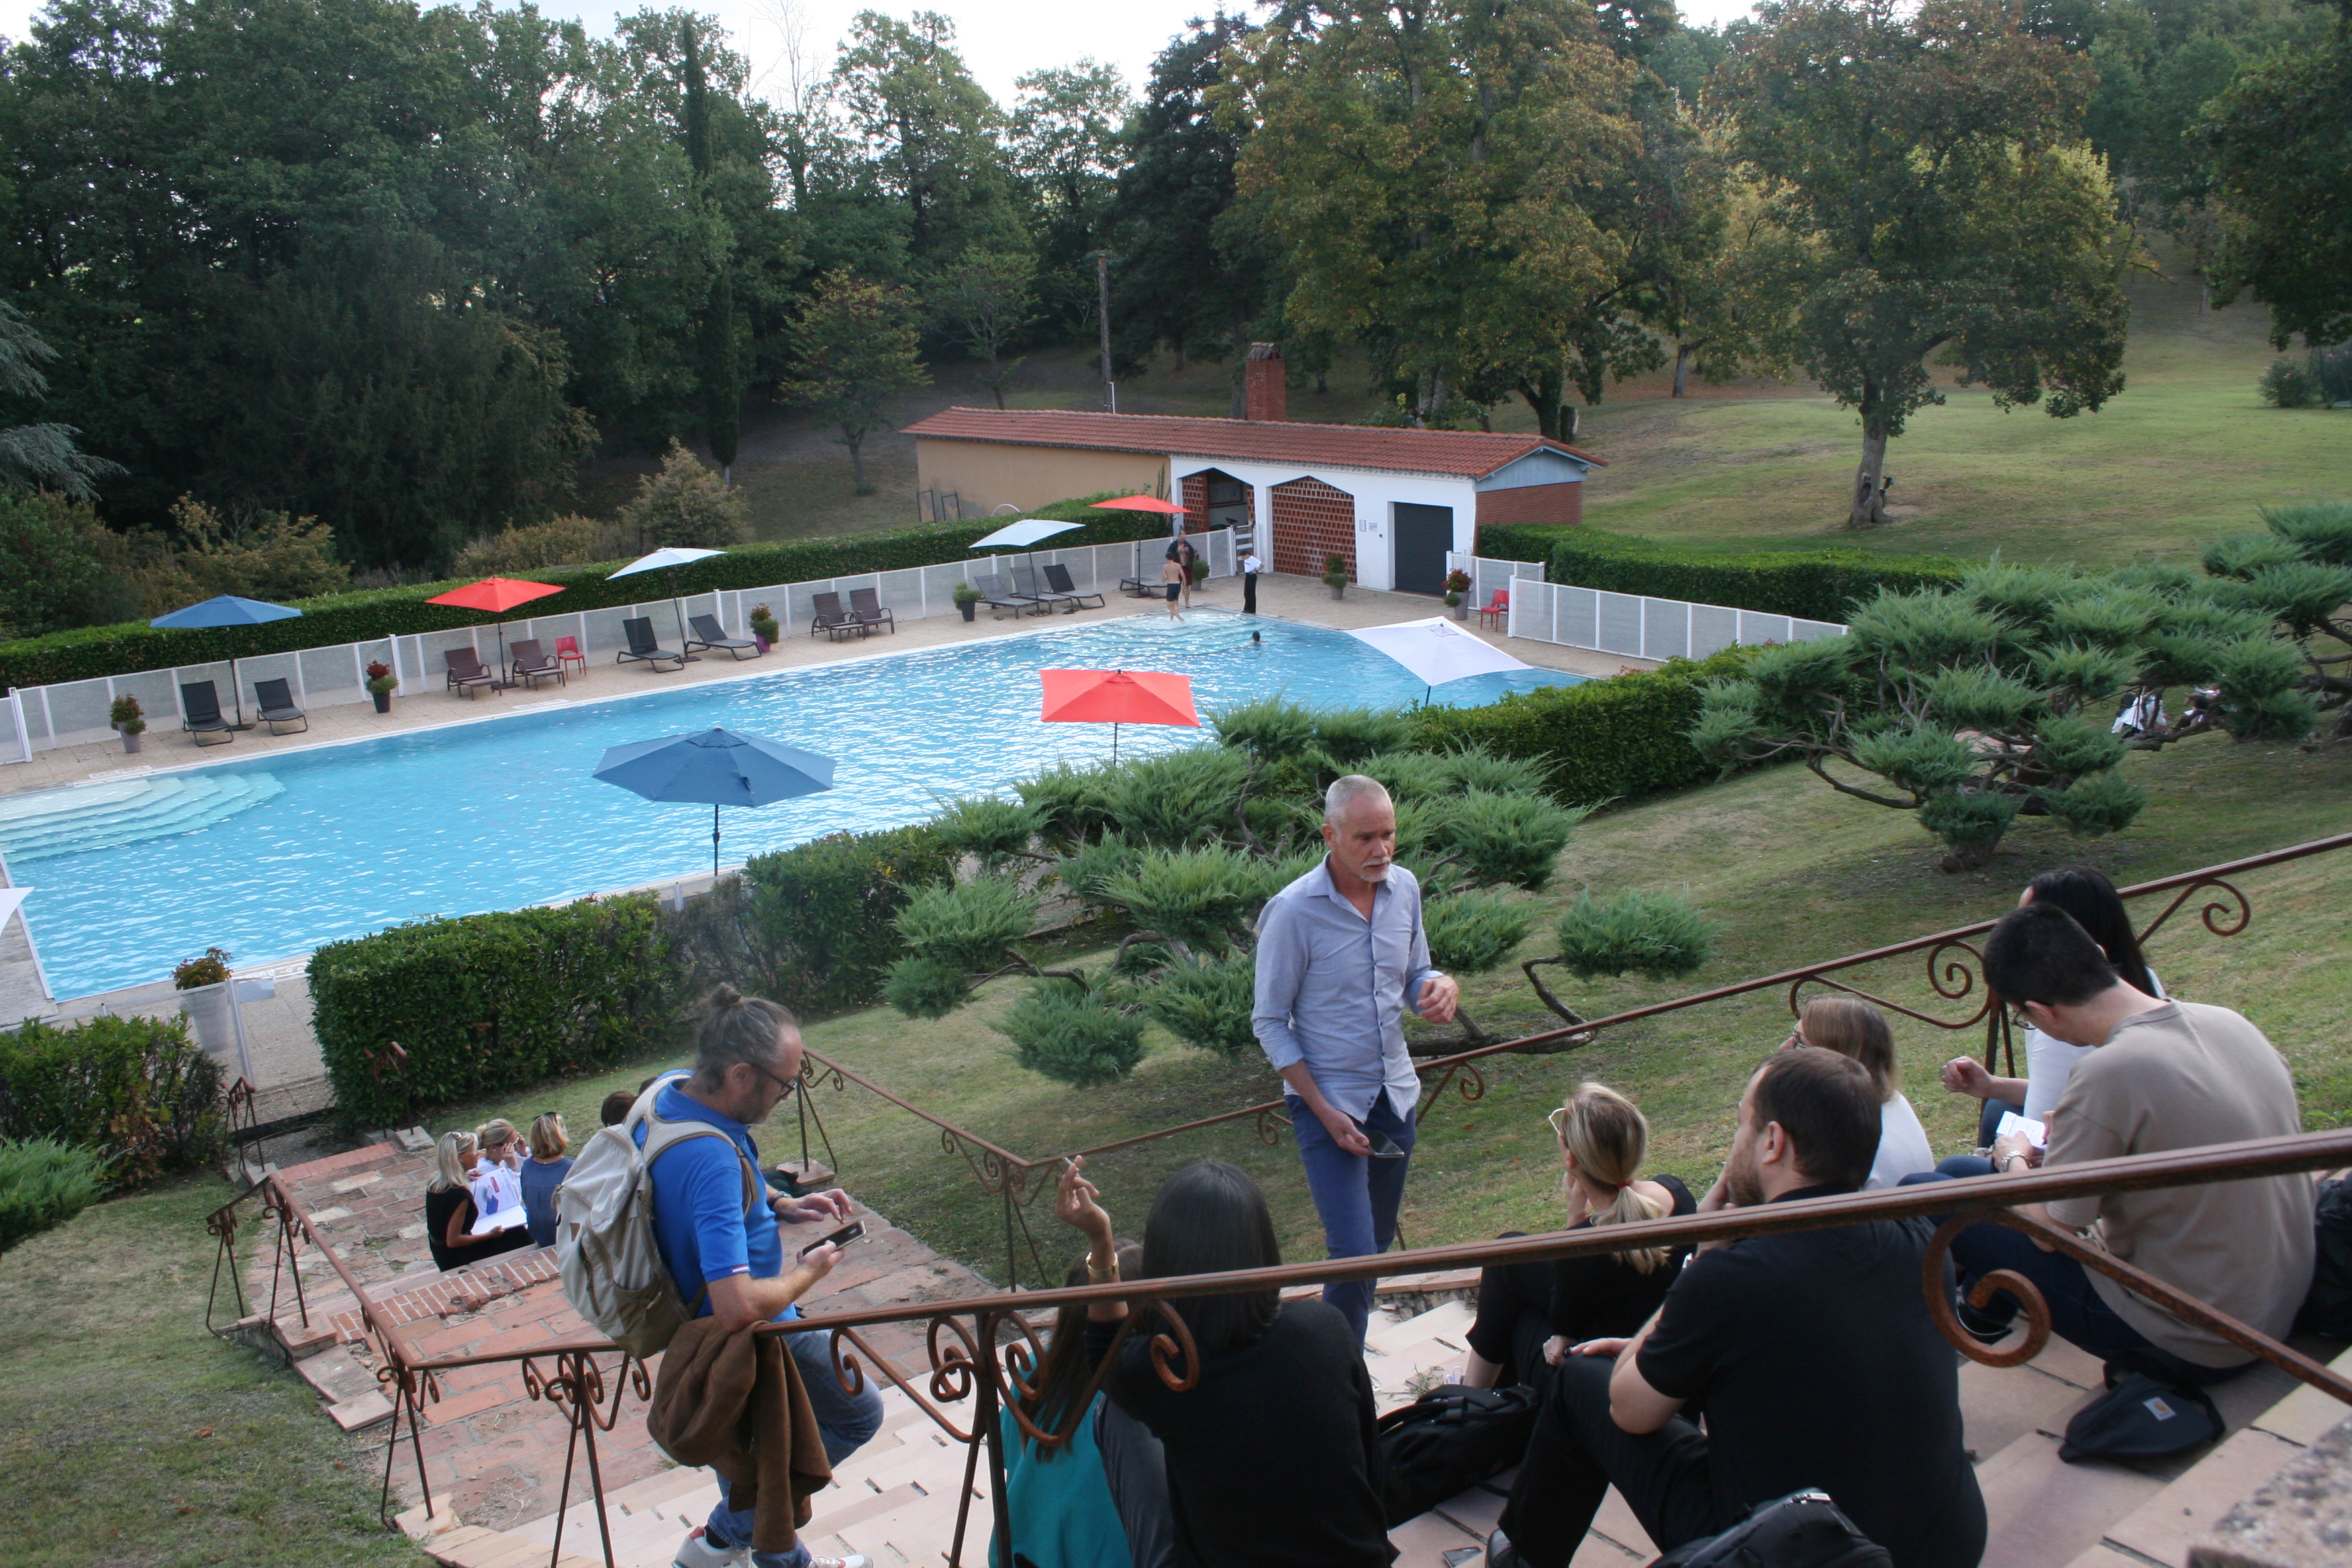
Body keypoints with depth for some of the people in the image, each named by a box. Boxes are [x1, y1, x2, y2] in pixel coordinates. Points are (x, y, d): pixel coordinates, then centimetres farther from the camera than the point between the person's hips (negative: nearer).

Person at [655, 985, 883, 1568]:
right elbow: (739, 1306, -42)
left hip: (695, 1314, 9)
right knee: (857, 1413, 10)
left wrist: (783, 1207, 0)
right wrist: (806, 1273, -22)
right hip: (755, 1337, -9)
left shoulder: (671, 1089, -9)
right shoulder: (711, 1158, -38)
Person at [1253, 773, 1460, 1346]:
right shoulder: (1293, 911, -19)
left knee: (1380, 1242, 17)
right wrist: (1325, 1112, -17)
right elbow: (1270, 1022, -12)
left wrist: (1441, 987, -15)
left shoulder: (1404, 888, -3)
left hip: (1395, 1092, 6)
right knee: (1355, 1255, -11)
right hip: (1329, 1099, -6)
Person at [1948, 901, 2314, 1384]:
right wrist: (2079, 1128, 18)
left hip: (2188, 1348, -8)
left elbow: (2048, 1228, -15)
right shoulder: (2228, 1021, -5)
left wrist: (2014, 1159, 5)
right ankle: (1987, 1308, 36)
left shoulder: (2109, 1073, -28)